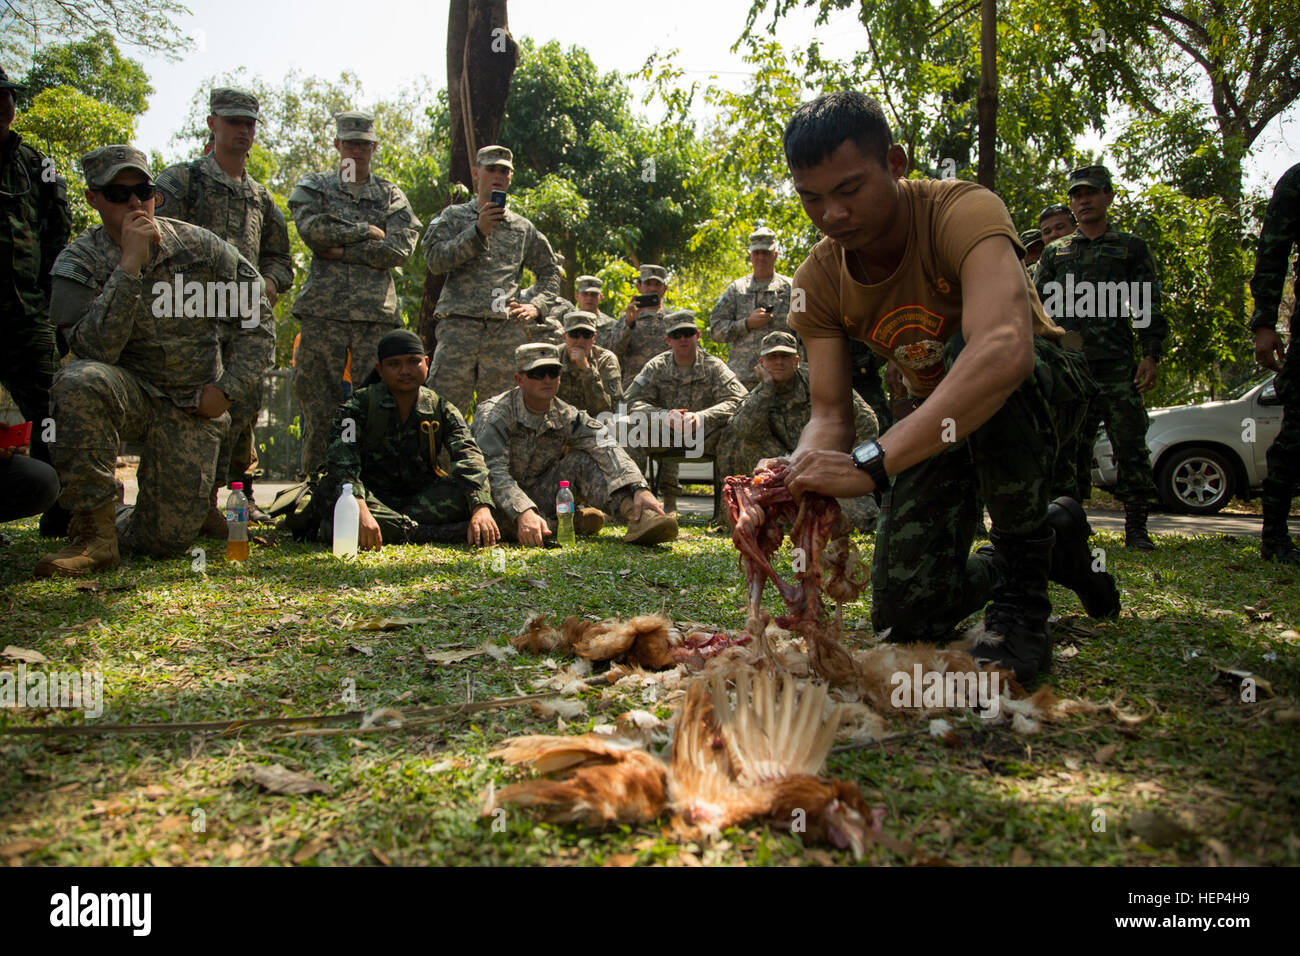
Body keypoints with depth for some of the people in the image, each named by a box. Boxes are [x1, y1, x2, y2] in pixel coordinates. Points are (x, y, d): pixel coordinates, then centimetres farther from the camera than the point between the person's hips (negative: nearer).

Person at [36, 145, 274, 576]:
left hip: (194, 409, 1)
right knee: (79, 381, -38)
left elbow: (258, 324, 4)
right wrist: (129, 265, -27)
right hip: (128, 392, -1)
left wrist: (226, 388, -7)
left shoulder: (201, 247, -3)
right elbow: (95, 351, -23)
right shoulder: (79, 262, -7)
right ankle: (93, 533, -25)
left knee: (166, 541, -5)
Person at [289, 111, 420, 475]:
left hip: (377, 311, 1)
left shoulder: (392, 196, 16)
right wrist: (366, 232, -4)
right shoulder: (313, 188, 16)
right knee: (317, 402, -2)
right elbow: (312, 228, -6)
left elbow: (401, 248, -1)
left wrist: (342, 250, -5)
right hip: (324, 308, -1)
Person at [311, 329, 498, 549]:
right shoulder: (360, 404, -6)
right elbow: (341, 462, -23)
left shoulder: (441, 409, 1)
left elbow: (469, 457, -14)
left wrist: (482, 508, -34)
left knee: (469, 488, -25)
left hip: (422, 498, 2)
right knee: (328, 491, -33)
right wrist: (360, 511, -42)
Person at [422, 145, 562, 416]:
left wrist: (537, 306, 7)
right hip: (459, 324, -2)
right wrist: (478, 231, -10)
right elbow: (435, 260, -2)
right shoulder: (454, 216, 13)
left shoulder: (523, 227, 19)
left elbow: (550, 271, 25)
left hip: (507, 330, 2)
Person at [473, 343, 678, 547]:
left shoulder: (565, 416, -3)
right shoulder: (494, 414, -16)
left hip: (540, 496, 4)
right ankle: (574, 521, -16)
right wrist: (524, 513, -49)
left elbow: (606, 448, -20)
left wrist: (639, 488, -38)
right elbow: (493, 472, -31)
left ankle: (637, 515, -34)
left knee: (583, 461, -17)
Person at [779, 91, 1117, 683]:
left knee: (976, 358, -41)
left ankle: (1021, 586, -23)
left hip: (1038, 391, -4)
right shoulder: (818, 282, -12)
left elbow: (1005, 350, -50)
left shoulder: (962, 211, -31)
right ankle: (1054, 537, 22)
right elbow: (830, 414, -15)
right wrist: (795, 481, -39)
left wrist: (872, 463, -59)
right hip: (938, 420, 5)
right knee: (907, 615, -7)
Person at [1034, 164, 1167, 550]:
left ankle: (1136, 528, 1)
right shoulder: (1055, 253, 17)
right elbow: (1037, 307, 16)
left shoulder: (1131, 248, 13)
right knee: (1071, 447, 3)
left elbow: (1148, 306, 9)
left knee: (1130, 445, -5)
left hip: (1118, 368, -1)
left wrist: (1151, 355, -3)